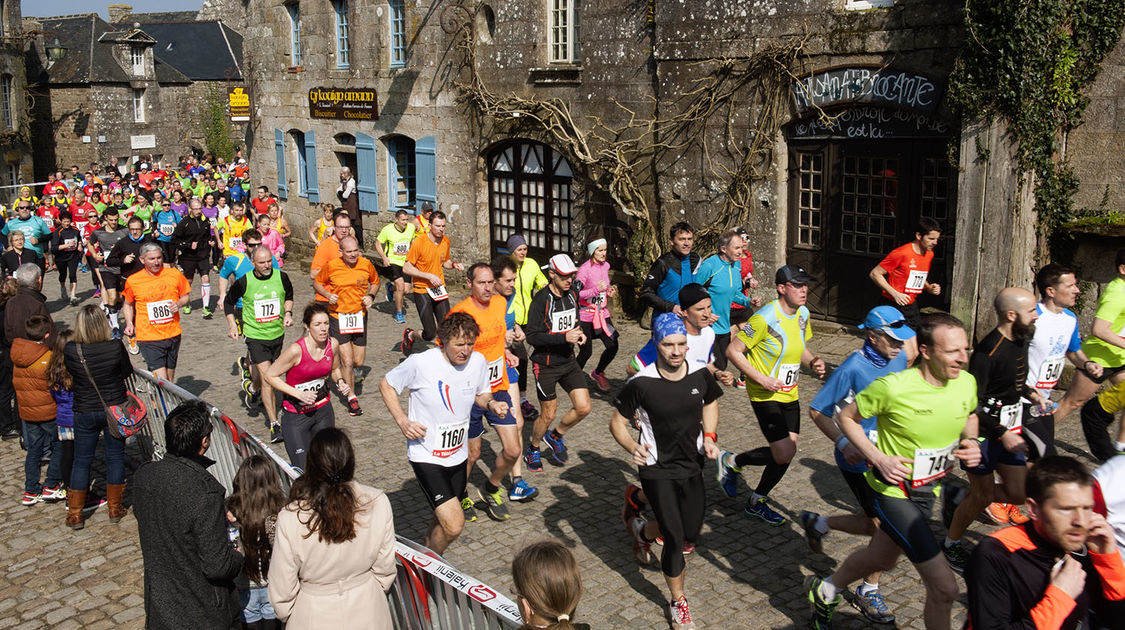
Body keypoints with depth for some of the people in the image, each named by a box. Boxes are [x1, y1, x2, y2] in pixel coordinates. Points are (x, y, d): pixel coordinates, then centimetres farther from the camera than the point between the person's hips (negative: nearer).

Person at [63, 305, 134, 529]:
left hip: (84, 412, 1)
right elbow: (127, 372, -2)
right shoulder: (116, 347, -17)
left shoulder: (70, 350, -16)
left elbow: (69, 373, 2)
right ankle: (114, 508, 23)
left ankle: (74, 514, 19)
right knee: (115, 457, 14)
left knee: (82, 461, 13)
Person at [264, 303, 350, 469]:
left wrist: (340, 381, -7)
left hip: (323, 410, 5)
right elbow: (270, 376, -14)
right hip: (295, 415, -5)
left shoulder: (333, 345, -7)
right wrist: (299, 394, -22)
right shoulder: (297, 350, -24)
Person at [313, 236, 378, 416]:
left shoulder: (366, 264, -5)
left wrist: (371, 296, -5)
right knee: (348, 362, -8)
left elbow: (375, 282, 14)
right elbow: (317, 282, 6)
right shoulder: (331, 266, -10)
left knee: (358, 362, 7)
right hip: (338, 317, -3)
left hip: (359, 315, 3)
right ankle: (352, 398, 10)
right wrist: (328, 295, -12)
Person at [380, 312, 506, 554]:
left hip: (457, 454, 6)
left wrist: (491, 403, -10)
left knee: (443, 519, 21)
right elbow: (386, 384, -2)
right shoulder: (420, 363, -18)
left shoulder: (478, 361, -5)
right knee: (454, 524, -16)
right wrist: (403, 421, -13)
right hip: (426, 456, -6)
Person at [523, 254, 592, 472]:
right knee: (548, 414, 5)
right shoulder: (541, 300, -18)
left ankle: (555, 436, 25)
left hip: (568, 360, 6)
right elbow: (532, 336, -20)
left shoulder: (572, 294, 2)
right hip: (546, 365, -6)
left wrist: (580, 333, -3)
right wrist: (564, 337, -27)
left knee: (583, 408, -1)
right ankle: (532, 449, 32)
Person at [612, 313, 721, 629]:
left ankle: (643, 530, 46)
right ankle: (678, 602, 19)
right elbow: (617, 422, -11)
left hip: (692, 465, 5)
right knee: (675, 538, -6)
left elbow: (710, 402, 12)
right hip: (657, 469, -4)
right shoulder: (641, 384, -22)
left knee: (691, 535, 14)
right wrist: (632, 447, -31)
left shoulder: (701, 375, -11)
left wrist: (710, 437, -3)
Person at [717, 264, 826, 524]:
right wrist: (761, 379, -21)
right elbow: (733, 351, -16)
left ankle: (756, 502, 29)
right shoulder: (765, 317, -20)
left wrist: (813, 362, -3)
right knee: (784, 454, -13)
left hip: (790, 395, 8)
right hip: (766, 395, -8)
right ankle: (732, 462, 13)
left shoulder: (803, 313, 4)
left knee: (787, 451, 7)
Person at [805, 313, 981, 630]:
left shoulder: (966, 383, -9)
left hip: (928, 490, 7)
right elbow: (845, 417, -11)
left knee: (881, 558, 29)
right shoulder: (893, 387, -26)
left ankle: (824, 590, 55)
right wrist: (879, 458, -21)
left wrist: (971, 442, -7)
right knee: (945, 587, -12)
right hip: (893, 491, -7)